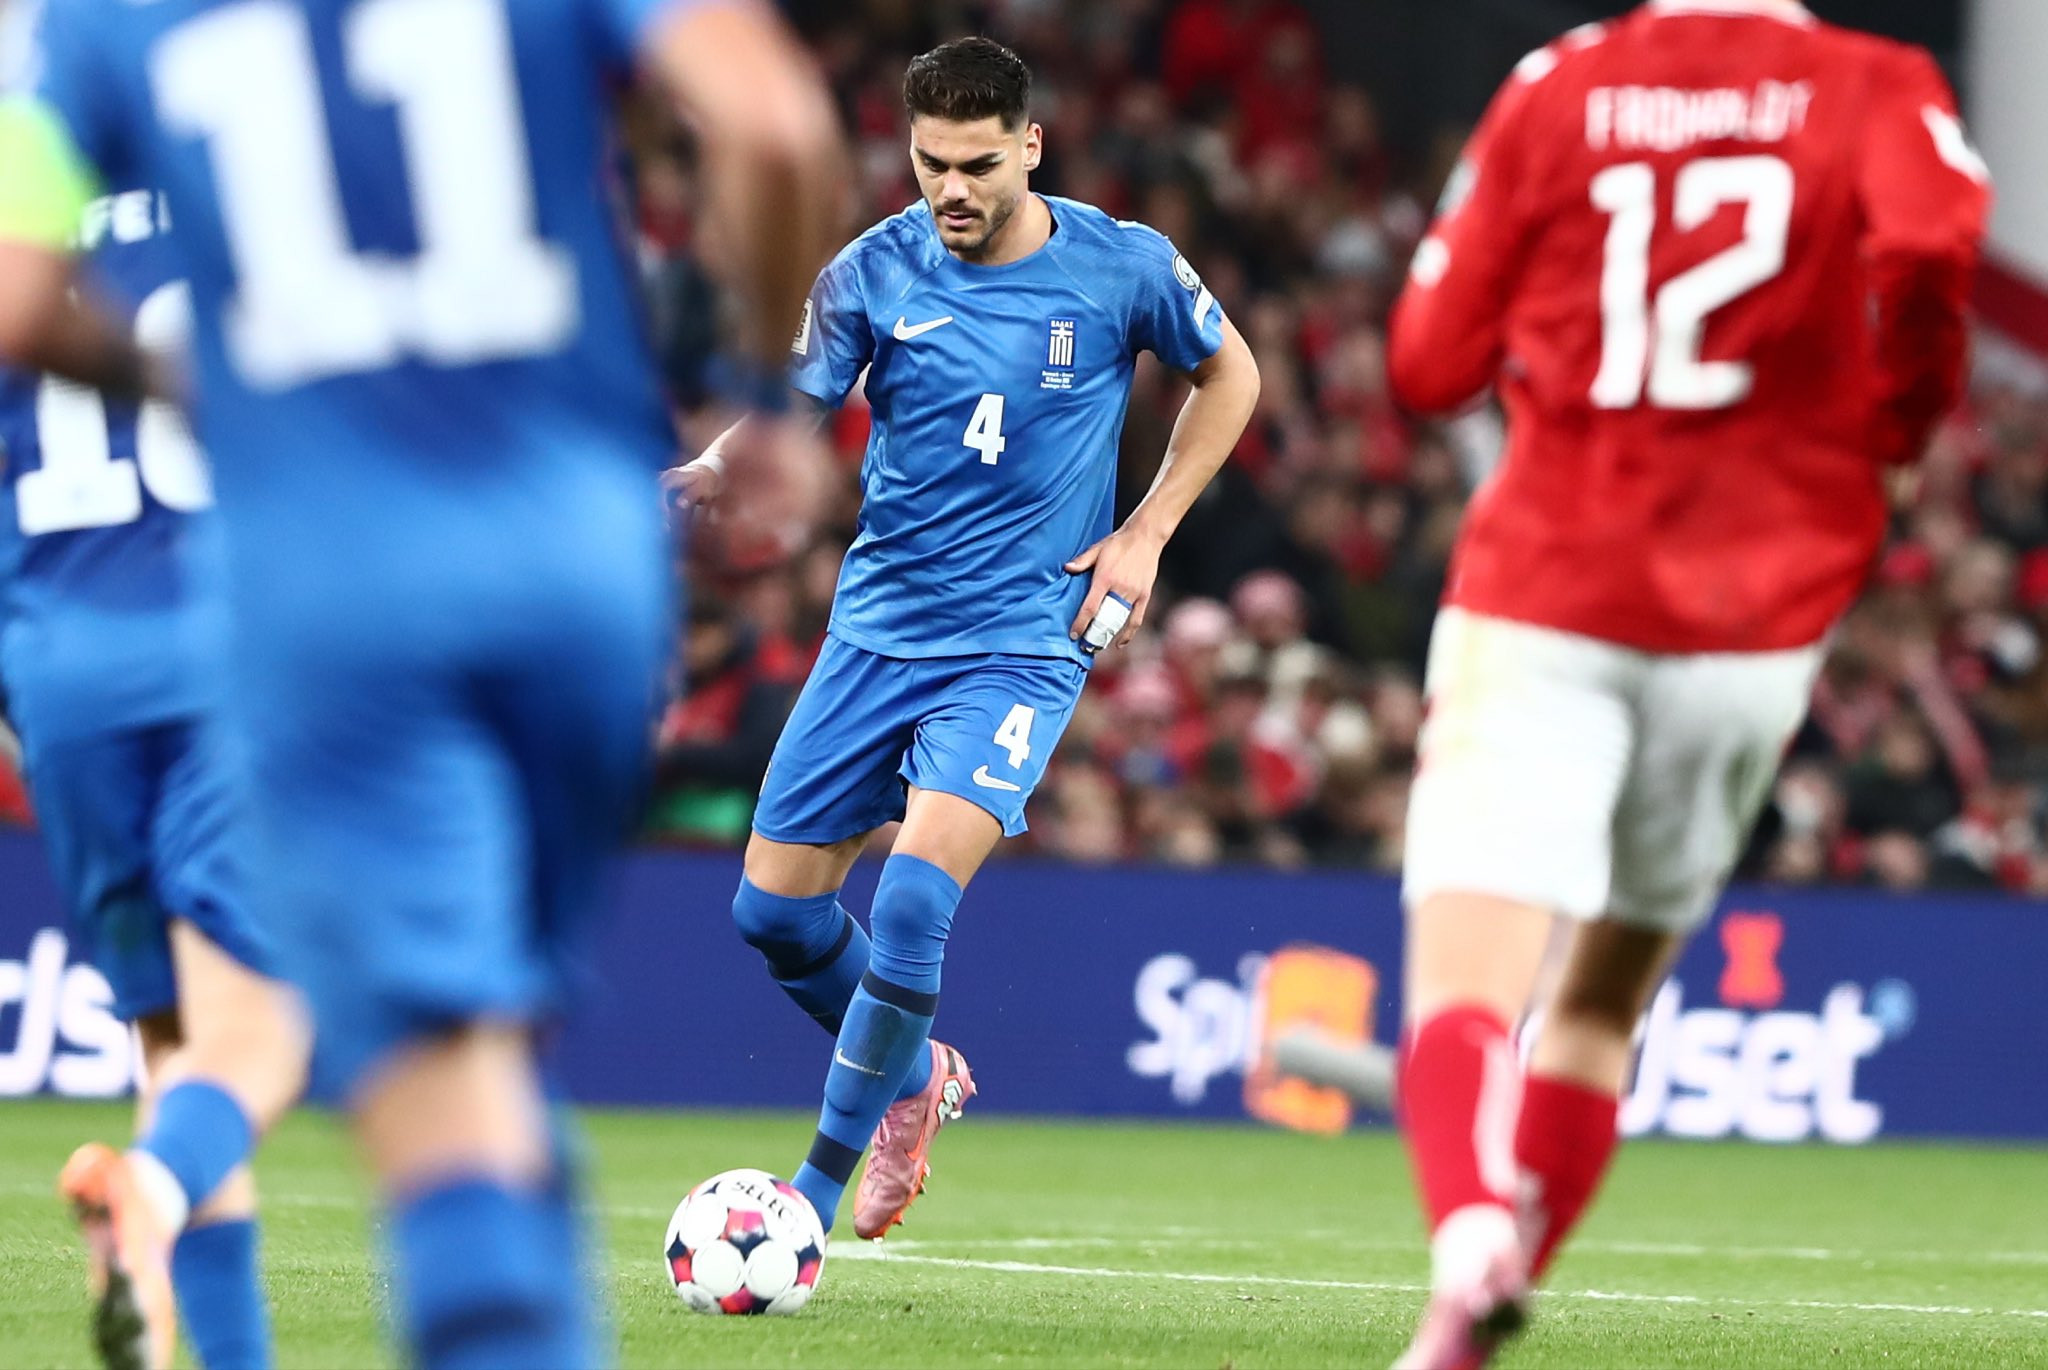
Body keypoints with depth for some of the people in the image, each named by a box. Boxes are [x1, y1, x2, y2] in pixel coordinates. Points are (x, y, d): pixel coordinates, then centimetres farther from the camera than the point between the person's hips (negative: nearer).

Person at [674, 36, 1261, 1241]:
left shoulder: (1124, 269, -6)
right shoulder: (873, 273, -4)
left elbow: (1231, 375, 11)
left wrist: (1146, 533, 2)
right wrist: (707, 475, -30)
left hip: (1021, 643, -4)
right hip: (878, 630, 4)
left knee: (915, 898, -22)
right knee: (775, 910, 3)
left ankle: (820, 1185, -10)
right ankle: (915, 1077, 33)